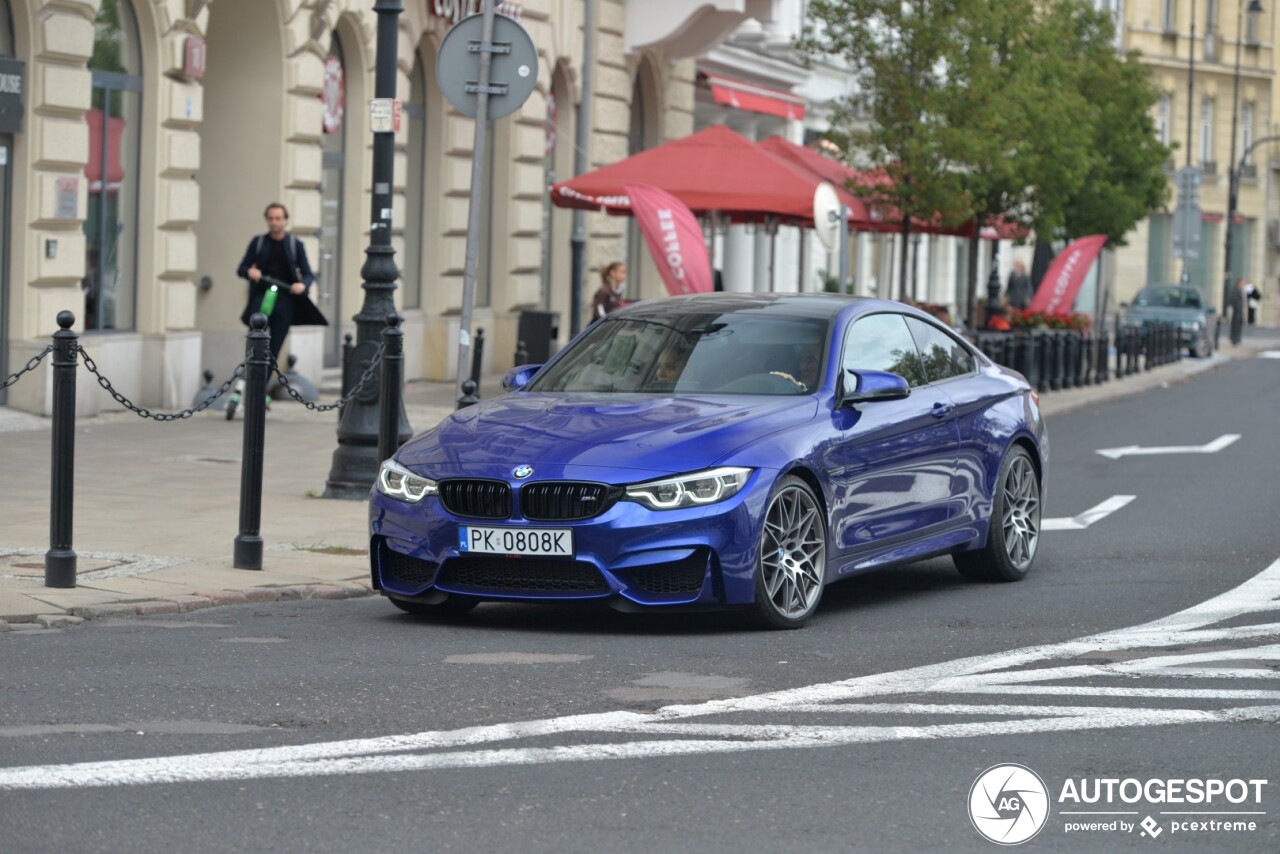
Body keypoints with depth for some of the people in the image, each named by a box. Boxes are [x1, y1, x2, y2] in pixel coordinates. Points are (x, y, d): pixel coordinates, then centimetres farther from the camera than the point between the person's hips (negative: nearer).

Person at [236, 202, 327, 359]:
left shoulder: (296, 245, 8)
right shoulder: (258, 242, 10)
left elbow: (308, 274, 7)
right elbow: (241, 269, 10)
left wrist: (303, 285, -17)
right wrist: (249, 272, -15)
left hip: (285, 299, 0)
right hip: (262, 295, 0)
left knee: (275, 346, 1)